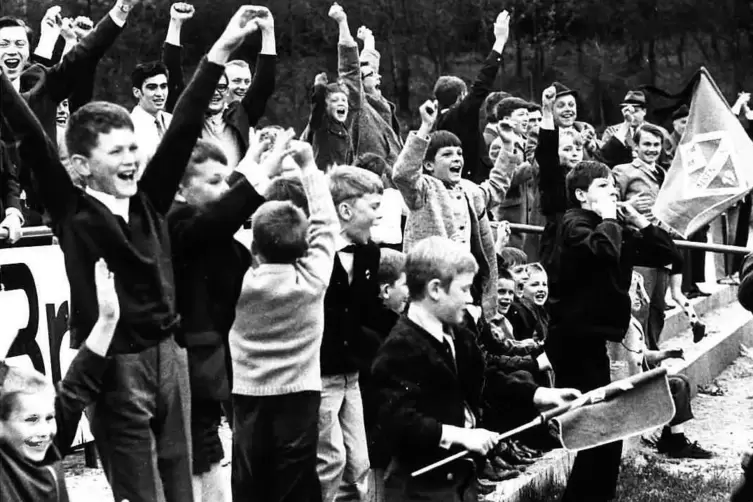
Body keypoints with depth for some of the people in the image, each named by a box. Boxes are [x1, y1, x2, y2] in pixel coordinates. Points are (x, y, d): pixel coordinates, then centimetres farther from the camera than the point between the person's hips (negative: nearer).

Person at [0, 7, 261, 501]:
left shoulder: (149, 201, 5)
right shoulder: (71, 211, -4)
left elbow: (184, 128, 2)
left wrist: (221, 51, -1)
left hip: (168, 355, 5)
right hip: (115, 365, -4)